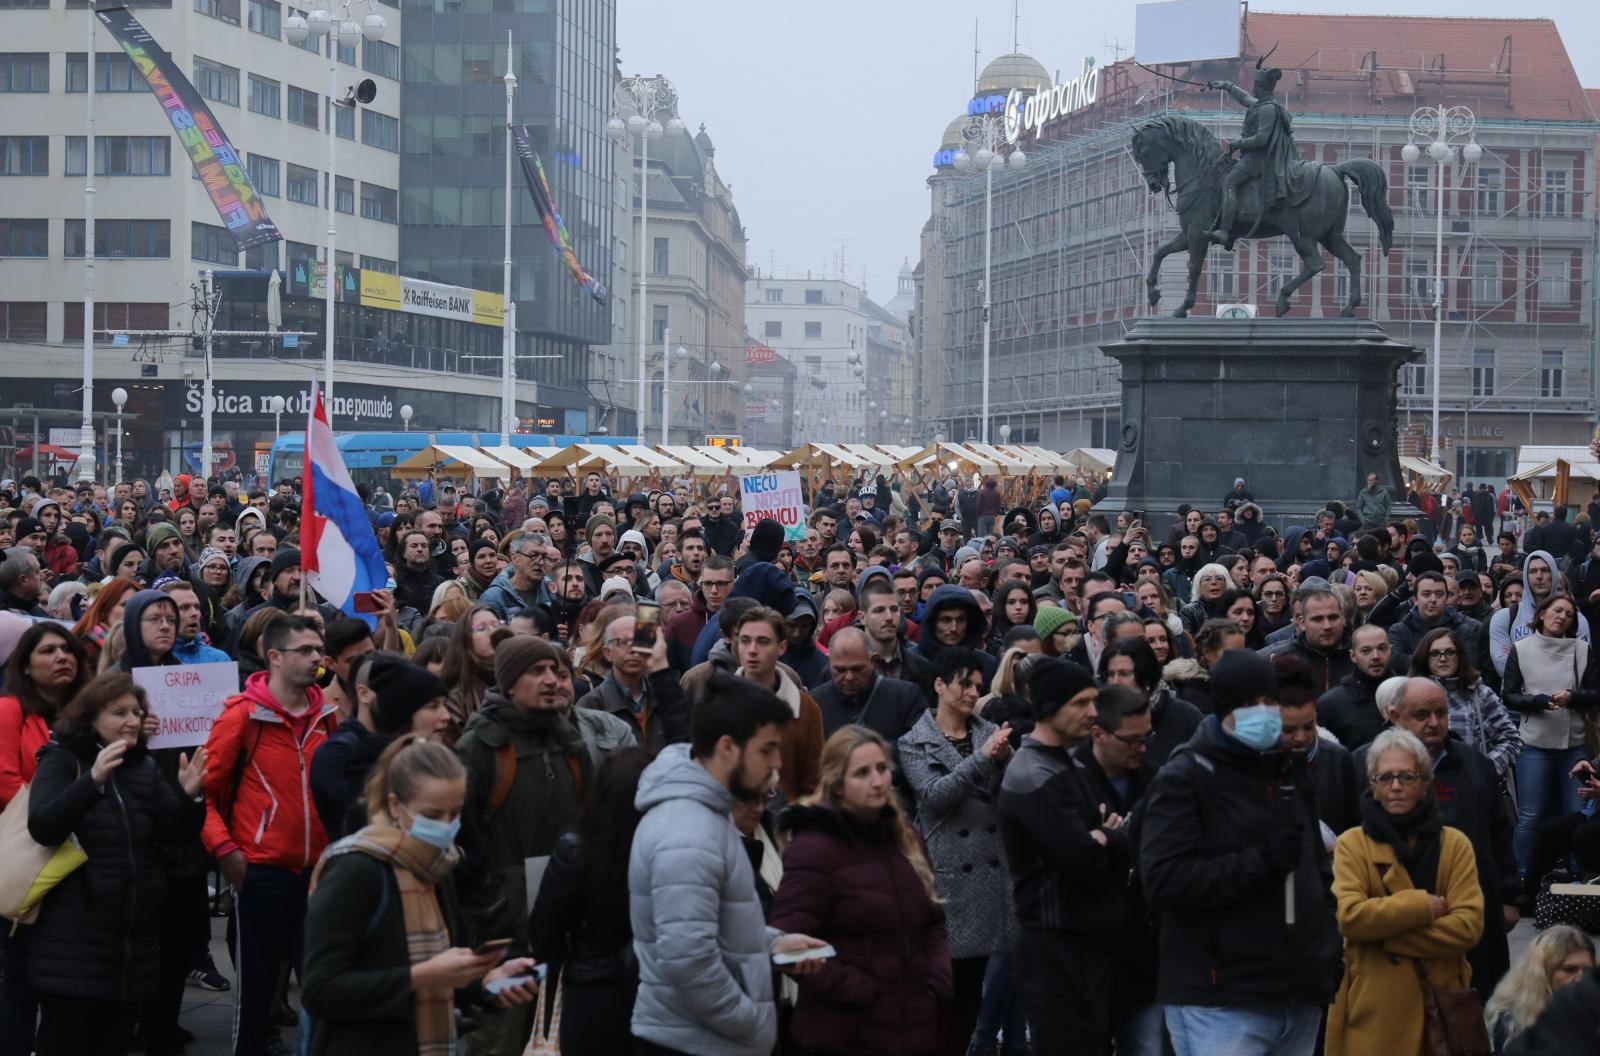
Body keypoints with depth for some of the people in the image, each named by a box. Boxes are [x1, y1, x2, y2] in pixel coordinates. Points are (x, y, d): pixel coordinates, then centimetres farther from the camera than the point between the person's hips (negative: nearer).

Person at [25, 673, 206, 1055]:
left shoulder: (145, 767, 12)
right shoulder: (63, 760, -2)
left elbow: (177, 834, 7)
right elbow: (42, 827, -18)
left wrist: (188, 797, -14)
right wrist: (93, 780, -31)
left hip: (134, 937, 5)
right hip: (73, 938, -5)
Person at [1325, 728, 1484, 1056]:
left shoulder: (1455, 843, 4)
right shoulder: (1352, 843, 0)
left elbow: (1469, 924, -7)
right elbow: (1347, 916, -15)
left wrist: (1385, 936, -13)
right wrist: (1422, 905, -15)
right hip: (1374, 1008, -1)